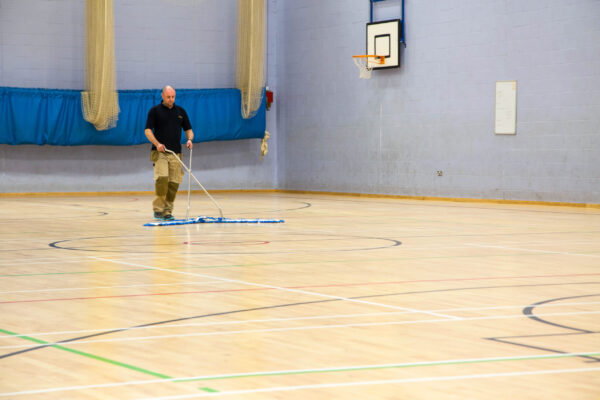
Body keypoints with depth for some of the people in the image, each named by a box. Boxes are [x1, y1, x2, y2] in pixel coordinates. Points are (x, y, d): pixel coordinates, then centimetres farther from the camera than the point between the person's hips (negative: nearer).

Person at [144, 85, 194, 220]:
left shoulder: (181, 111, 13)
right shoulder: (155, 111, 3)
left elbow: (188, 129, 17)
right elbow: (148, 130, -3)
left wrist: (189, 139, -5)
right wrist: (157, 143, -19)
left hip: (176, 153, 4)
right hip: (160, 152, -4)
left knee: (174, 182, -2)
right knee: (162, 178, -20)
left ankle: (167, 211, 6)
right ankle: (158, 209, -12)